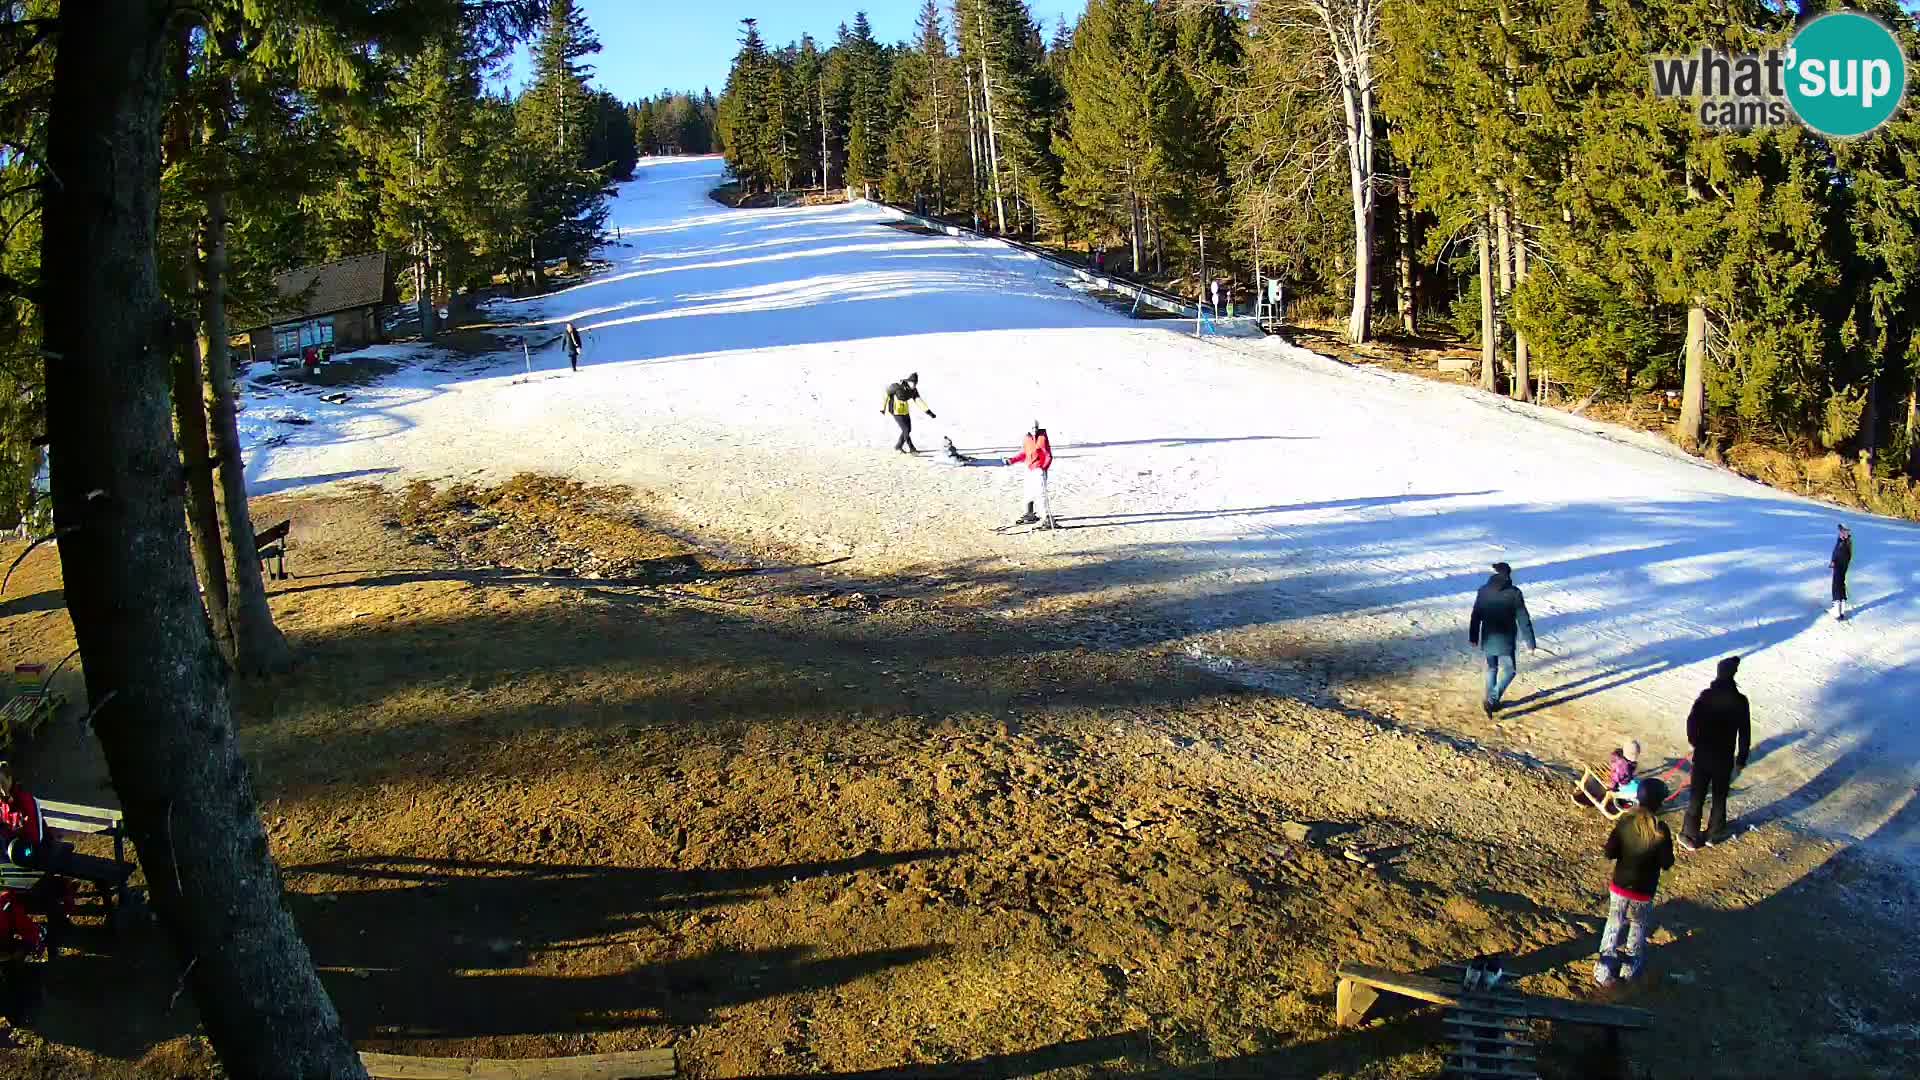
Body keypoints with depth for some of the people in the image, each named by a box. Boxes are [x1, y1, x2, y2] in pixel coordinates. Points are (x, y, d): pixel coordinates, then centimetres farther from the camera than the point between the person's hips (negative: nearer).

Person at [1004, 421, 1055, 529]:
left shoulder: (1042, 438, -11)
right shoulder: (1027, 438, 9)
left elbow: (1049, 456, -13)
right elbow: (1023, 454, 20)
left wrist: (1044, 467, -26)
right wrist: (1011, 460, 13)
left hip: (1039, 470, -7)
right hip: (1029, 470, 7)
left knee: (1041, 494, -15)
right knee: (1028, 494, 17)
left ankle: (1048, 519, -16)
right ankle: (1029, 515, 34)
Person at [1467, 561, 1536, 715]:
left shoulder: (1484, 591, -1)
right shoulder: (1514, 593, -12)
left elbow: (1476, 617, 5)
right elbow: (1523, 619, -11)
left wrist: (1473, 637, 17)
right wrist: (1530, 642, -5)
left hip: (1487, 639, 4)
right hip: (1505, 640, -4)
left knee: (1491, 669, 20)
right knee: (1508, 671, 8)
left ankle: (1491, 701, 28)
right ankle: (1492, 700, -8)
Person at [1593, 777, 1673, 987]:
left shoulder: (1624, 821, -12)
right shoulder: (1660, 830, -21)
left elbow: (1609, 852, -6)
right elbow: (1666, 863, -12)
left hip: (1619, 887, 3)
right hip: (1643, 892, -3)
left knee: (1615, 926, 18)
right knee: (1638, 928, 20)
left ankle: (1605, 970, 17)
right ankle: (1631, 967, 31)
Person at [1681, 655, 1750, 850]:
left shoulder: (1706, 696, -10)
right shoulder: (1740, 700, -11)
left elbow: (1692, 722, -12)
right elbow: (1745, 732, -6)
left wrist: (1695, 742, 7)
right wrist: (1742, 757, 6)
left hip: (1702, 754, 0)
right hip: (1725, 757, 0)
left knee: (1697, 796, 8)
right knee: (1719, 797, 16)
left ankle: (1690, 836, 10)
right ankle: (1714, 834, 25)